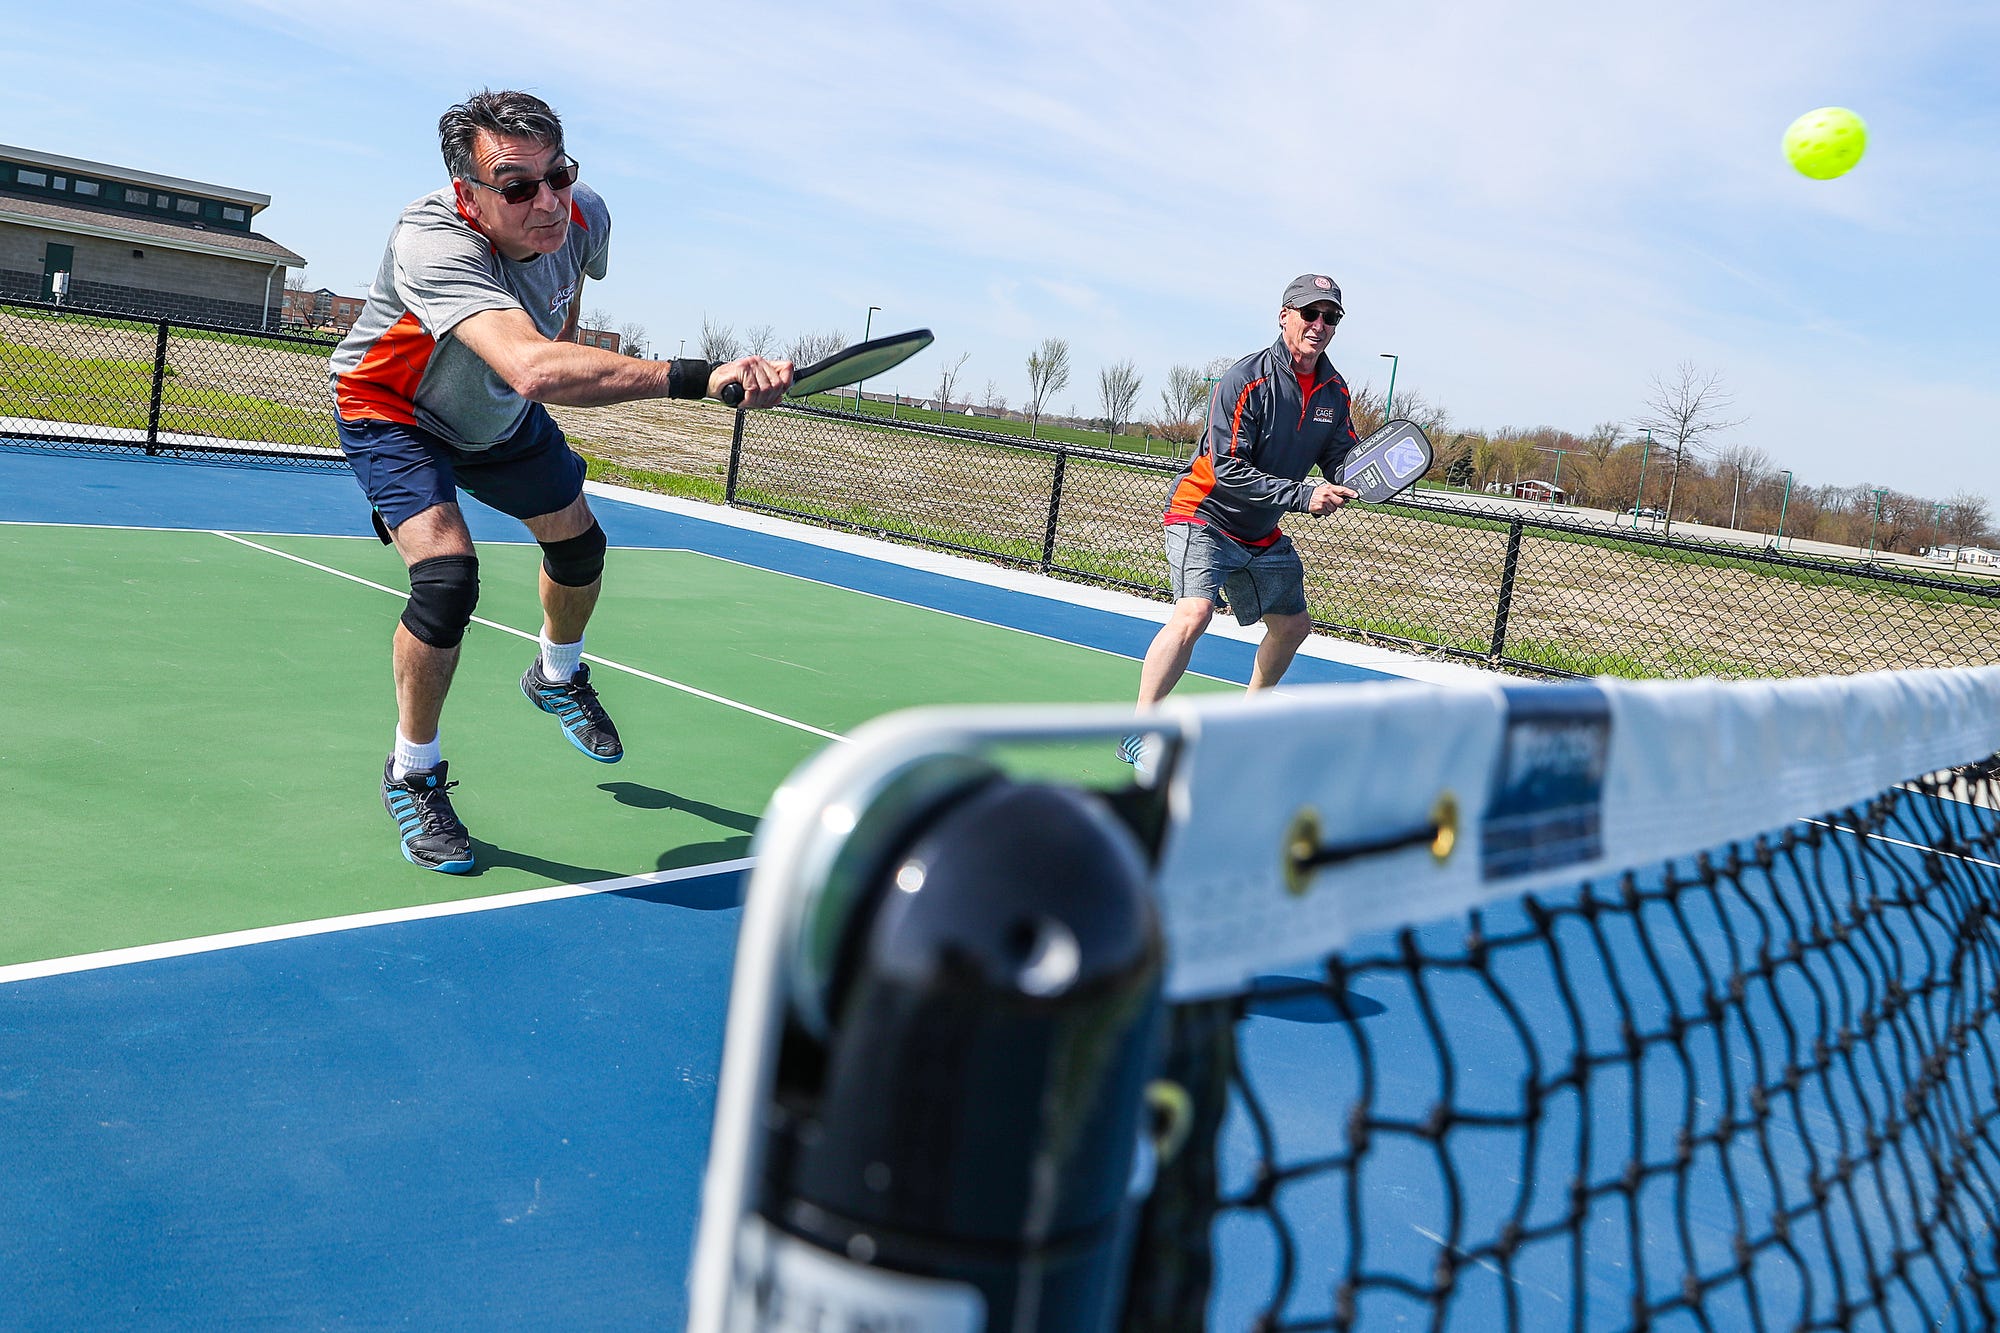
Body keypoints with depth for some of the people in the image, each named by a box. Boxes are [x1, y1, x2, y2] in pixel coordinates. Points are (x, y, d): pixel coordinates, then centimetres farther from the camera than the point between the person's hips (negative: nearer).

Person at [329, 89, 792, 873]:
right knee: (447, 576, -25)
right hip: (392, 416, -6)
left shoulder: (584, 219, -24)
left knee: (579, 543, 18)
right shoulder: (433, 243, -45)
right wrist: (699, 377, -69)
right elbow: (534, 370, -62)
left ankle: (558, 678, 51)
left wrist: (565, 353, 14)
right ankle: (413, 774, 0)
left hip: (500, 417, 7)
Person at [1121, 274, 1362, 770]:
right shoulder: (1245, 380, -21)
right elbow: (1229, 472, -25)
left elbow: (1341, 459, 7)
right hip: (1203, 512, -8)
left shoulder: (1335, 390, 1)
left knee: (1293, 625, 17)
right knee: (1194, 613, -28)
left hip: (1262, 533, 8)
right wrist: (1302, 496, -29)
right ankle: (1137, 732, -21)